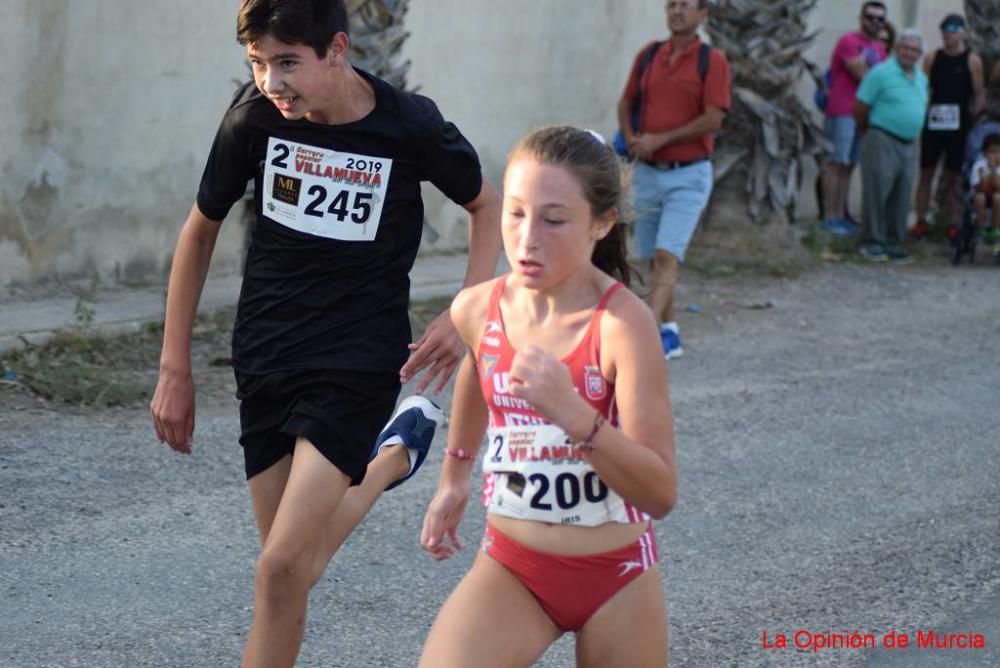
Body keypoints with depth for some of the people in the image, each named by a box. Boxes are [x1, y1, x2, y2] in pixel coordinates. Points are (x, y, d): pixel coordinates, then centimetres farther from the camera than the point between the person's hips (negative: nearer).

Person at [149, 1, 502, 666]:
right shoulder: (254, 116, -9)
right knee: (293, 567, 11)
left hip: (359, 365, -4)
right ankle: (393, 455, 37)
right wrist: (175, 369, 6)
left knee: (283, 569, -16)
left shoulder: (411, 127, -14)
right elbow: (201, 230, 6)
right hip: (265, 361, 4)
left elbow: (488, 204, 6)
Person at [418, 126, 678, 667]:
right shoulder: (476, 311, -9)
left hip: (616, 573, -3)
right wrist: (455, 475, 28)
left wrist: (574, 414, -40)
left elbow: (660, 495, -26)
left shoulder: (622, 323, -23)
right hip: (511, 566, 3)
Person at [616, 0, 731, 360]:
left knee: (667, 256, -15)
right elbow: (626, 103, 17)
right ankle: (669, 334, 22)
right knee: (651, 257, 10)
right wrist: (631, 138, -3)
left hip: (688, 174, -5)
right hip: (647, 172, 5)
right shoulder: (648, 56, 8)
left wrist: (659, 139, -14)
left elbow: (713, 120, -13)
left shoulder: (712, 61, -6)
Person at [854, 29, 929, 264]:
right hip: (882, 141, -7)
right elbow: (860, 108, -6)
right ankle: (872, 243, 0)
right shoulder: (881, 73, -7)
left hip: (909, 145, 7)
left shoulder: (922, 79, 14)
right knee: (877, 193, -6)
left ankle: (893, 244, 13)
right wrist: (870, 132, 6)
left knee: (901, 198, 6)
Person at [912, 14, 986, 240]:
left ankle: (951, 224, 11)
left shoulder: (972, 60, 0)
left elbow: (979, 96, 1)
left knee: (952, 177, 5)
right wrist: (922, 114, -2)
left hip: (957, 126, -2)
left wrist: (969, 117, -7)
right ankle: (921, 221, 9)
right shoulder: (932, 58, 7)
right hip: (932, 124, 2)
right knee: (926, 174, 4)